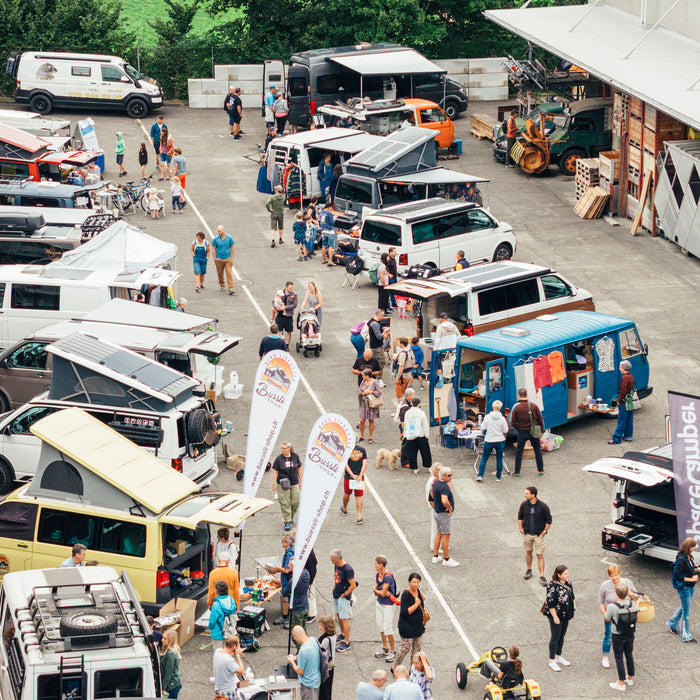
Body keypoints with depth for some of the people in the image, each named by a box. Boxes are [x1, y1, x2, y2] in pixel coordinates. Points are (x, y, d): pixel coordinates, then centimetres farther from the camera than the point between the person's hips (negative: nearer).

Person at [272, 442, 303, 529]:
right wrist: (274, 484, -8)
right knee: (285, 503, -4)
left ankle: (291, 515, 36)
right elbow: (275, 472, -4)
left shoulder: (295, 457, 1)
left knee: (295, 502, 6)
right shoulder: (279, 458, -6)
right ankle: (287, 522, 4)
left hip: (294, 483, 3)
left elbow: (299, 469, 9)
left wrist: (301, 482, 10)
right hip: (283, 484, -2)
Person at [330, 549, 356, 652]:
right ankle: (342, 635, 40)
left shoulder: (347, 569, -26)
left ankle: (347, 642, 4)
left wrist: (344, 595, -16)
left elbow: (353, 585, -23)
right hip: (335, 595, 9)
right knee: (338, 615, 21)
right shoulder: (336, 565, 0)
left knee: (344, 619, -3)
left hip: (343, 597, -9)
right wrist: (335, 587, 13)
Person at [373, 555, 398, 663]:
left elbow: (382, 593, -21)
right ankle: (385, 648, 29)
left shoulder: (388, 576, -22)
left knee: (387, 628, -5)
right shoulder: (378, 575, 5)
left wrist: (376, 590, -3)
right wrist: (380, 592, -15)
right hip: (380, 603, 9)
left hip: (388, 605, -9)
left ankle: (393, 651, 6)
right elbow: (376, 593, 7)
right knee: (381, 626, 16)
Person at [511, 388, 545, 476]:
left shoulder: (516, 407, -10)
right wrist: (542, 430, 12)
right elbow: (540, 419, 2)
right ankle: (541, 470, 21)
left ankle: (517, 472, 11)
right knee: (537, 450, 16)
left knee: (519, 451, 10)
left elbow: (513, 422, -10)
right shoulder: (534, 406, -5)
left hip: (522, 432, -2)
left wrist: (519, 428, 5)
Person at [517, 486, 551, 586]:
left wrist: (544, 531, -7)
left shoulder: (543, 506, -15)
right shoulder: (524, 505, -5)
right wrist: (520, 528, 3)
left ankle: (542, 577, 1)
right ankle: (529, 570, 38)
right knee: (528, 552, 18)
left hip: (538, 535, -3)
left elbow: (548, 520, -4)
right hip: (527, 533, 3)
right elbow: (520, 517, 11)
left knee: (540, 555, -3)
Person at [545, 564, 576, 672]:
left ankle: (558, 657, 32)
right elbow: (550, 603, -21)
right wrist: (555, 617, -20)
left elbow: (572, 595, 19)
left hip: (566, 615, 8)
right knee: (555, 637, 0)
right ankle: (552, 661, 10)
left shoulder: (568, 583, 2)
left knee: (562, 636, 18)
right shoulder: (552, 585, -22)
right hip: (556, 614, -8)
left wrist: (574, 606, 10)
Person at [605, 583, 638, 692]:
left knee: (619, 658, 7)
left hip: (618, 636, -4)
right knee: (629, 655, 21)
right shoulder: (632, 604, -13)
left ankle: (622, 683, 12)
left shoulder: (612, 607, -25)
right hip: (630, 635, 4)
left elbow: (607, 619, -10)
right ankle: (630, 678, 35)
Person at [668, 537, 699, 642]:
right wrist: (691, 579, -21)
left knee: (685, 607, 25)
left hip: (690, 586, 9)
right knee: (686, 611, 1)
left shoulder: (688, 557, 2)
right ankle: (685, 635, 12)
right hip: (683, 587, -9)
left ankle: (672, 623, 46)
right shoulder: (681, 559, -26)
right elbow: (677, 576, -26)